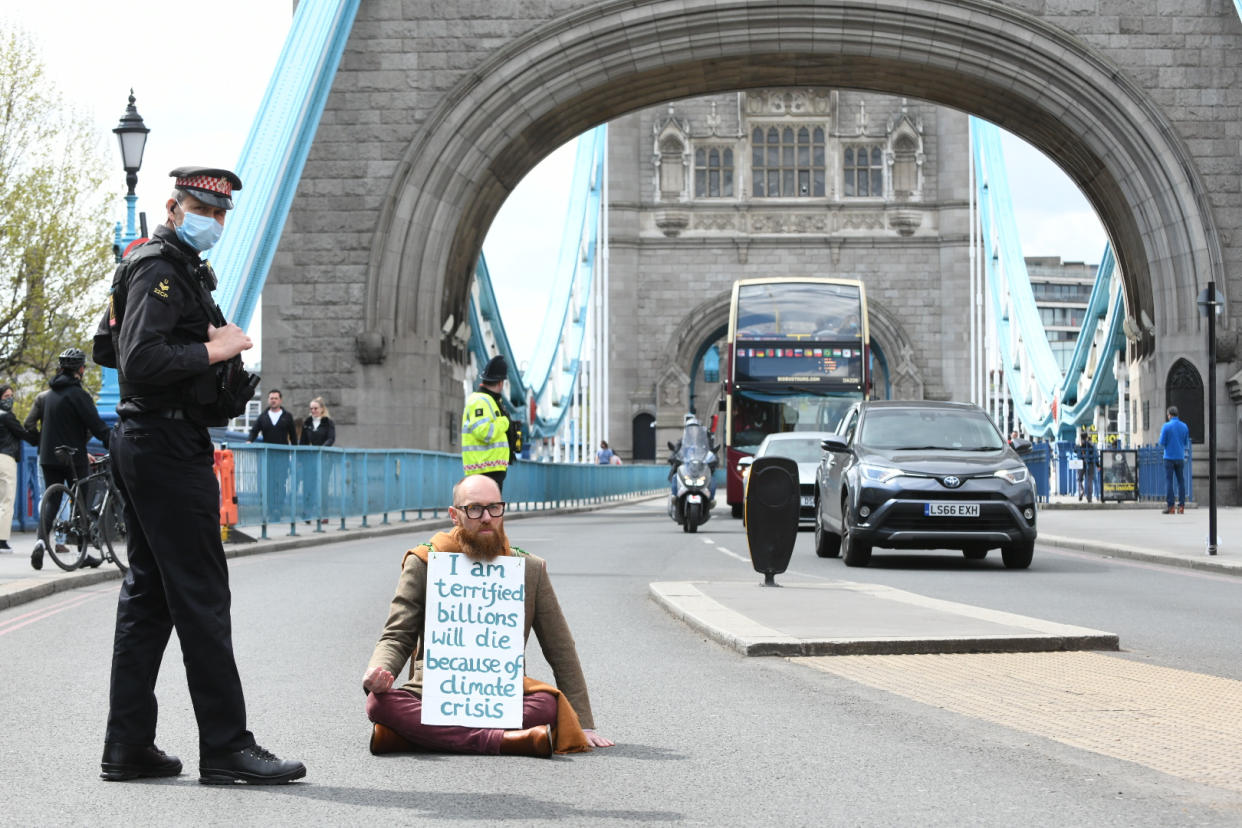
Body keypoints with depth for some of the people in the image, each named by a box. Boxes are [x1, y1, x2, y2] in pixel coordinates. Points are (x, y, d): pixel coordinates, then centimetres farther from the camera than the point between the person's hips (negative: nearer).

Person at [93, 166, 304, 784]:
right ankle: (226, 748, -8)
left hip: (142, 445, 11)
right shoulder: (160, 268, -12)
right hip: (168, 444, -11)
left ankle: (127, 746, 13)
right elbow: (139, 361, -24)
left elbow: (107, 348, 27)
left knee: (147, 594, 11)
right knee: (201, 596, -9)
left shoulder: (179, 268, 20)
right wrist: (212, 350, -15)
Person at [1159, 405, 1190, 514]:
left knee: (1169, 481, -2)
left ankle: (1170, 506, -7)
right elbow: (1186, 443, 12)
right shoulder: (1184, 426, 5)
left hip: (1169, 457, -3)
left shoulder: (1166, 426, -7)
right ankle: (1181, 506, 2)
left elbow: (1162, 443, -8)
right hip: (1180, 457, 3)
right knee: (1181, 481, 6)